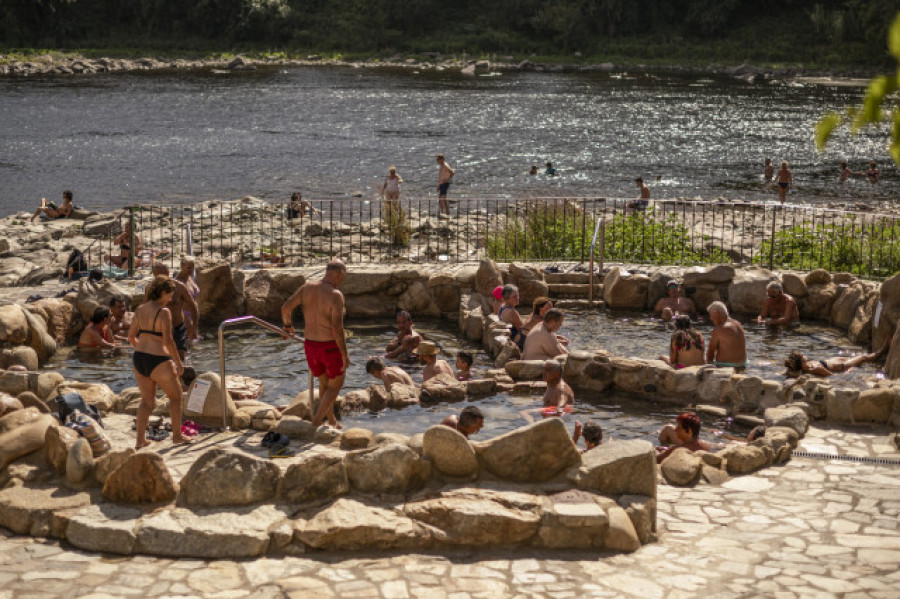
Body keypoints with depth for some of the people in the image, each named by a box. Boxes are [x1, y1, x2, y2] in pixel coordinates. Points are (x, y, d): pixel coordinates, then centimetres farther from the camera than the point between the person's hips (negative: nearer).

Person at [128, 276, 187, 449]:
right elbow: (168, 340, -19)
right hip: (158, 361, -7)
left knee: (147, 401, 16)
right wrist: (179, 363, -11)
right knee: (175, 396, 14)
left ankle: (140, 440, 11)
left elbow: (131, 336, 13)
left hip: (139, 359, 7)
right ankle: (177, 435, 19)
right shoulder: (164, 312, -14)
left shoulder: (140, 309, 7)